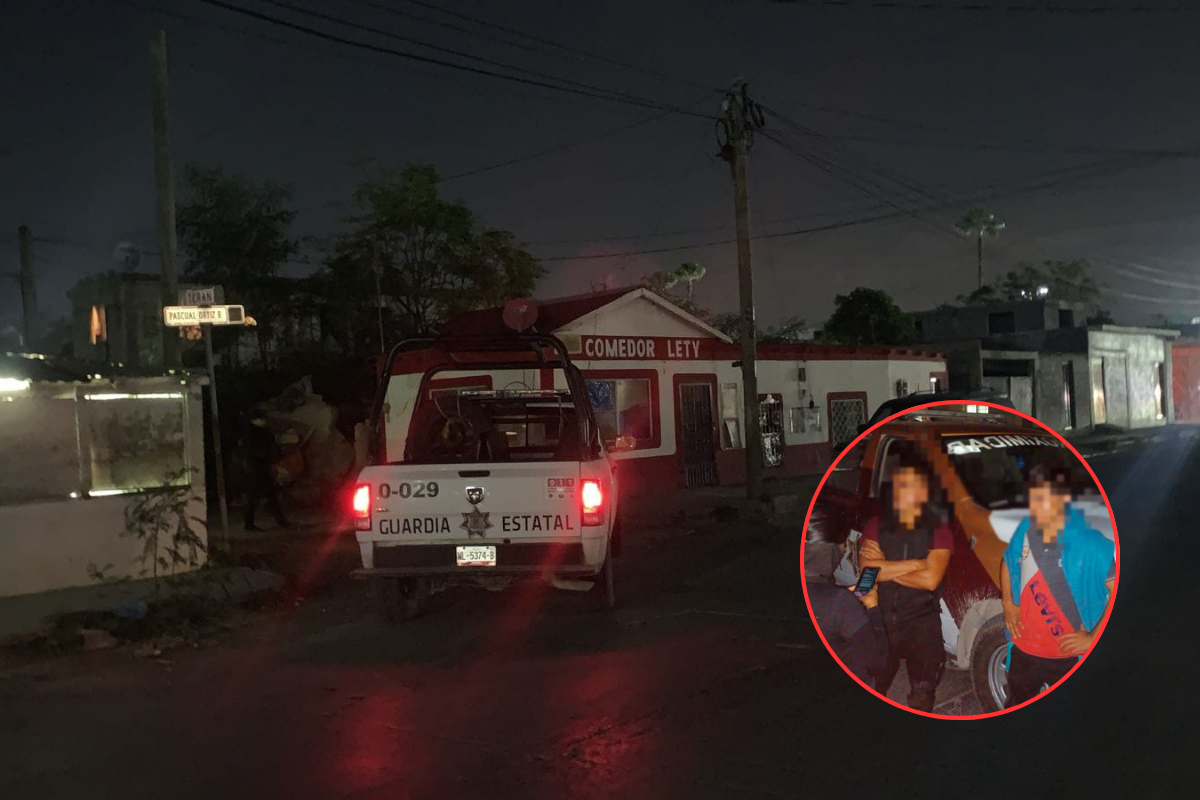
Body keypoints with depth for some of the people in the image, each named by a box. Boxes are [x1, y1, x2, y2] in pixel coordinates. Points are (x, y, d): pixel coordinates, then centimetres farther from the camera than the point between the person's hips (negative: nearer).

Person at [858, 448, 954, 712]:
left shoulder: (939, 530, 0)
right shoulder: (876, 526, 5)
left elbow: (930, 580, -14)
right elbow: (866, 568, -12)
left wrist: (885, 567, -7)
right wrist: (916, 563, -13)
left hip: (922, 623, -2)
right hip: (881, 622, 2)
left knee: (922, 694, -11)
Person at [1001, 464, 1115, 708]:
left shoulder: (1091, 541, -20)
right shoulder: (1026, 530, -5)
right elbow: (1007, 562, 16)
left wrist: (1093, 637, -18)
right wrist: (1008, 604, 6)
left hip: (1071, 656, -4)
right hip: (1024, 649, 5)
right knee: (1015, 706, 23)